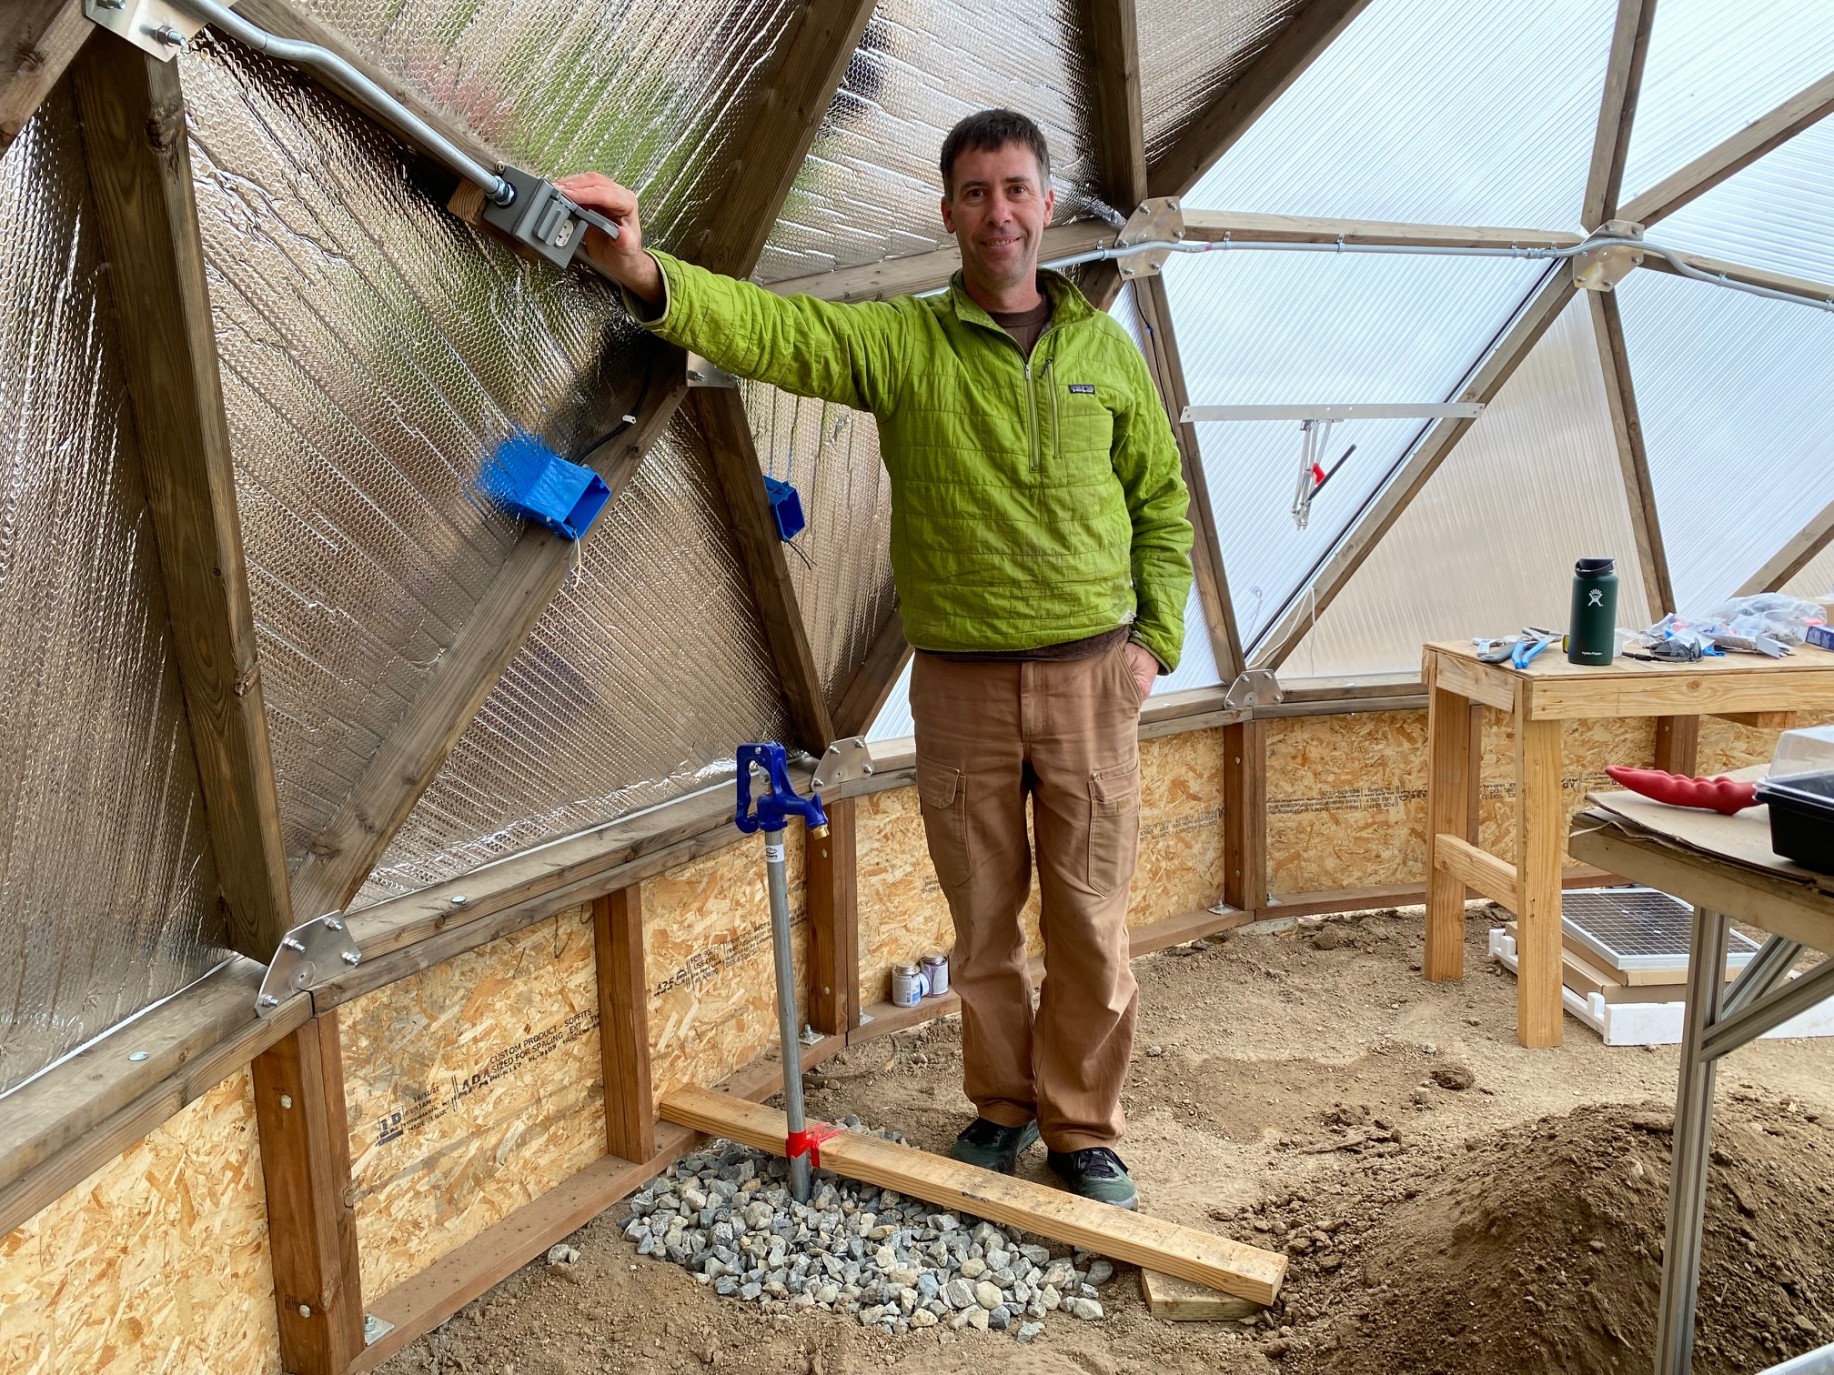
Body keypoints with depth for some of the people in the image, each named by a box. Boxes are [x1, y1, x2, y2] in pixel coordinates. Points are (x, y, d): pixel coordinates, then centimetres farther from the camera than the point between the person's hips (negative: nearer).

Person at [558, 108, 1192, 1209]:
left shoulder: (1105, 350, 6)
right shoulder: (900, 341, -1)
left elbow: (1164, 507, 12)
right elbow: (768, 328, -18)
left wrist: (1155, 640, 2)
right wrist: (647, 275, -37)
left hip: (1090, 675, 1)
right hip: (960, 680, 0)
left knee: (1090, 921, 6)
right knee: (983, 919, 12)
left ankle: (1083, 1130, 25)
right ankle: (1002, 1107, 34)